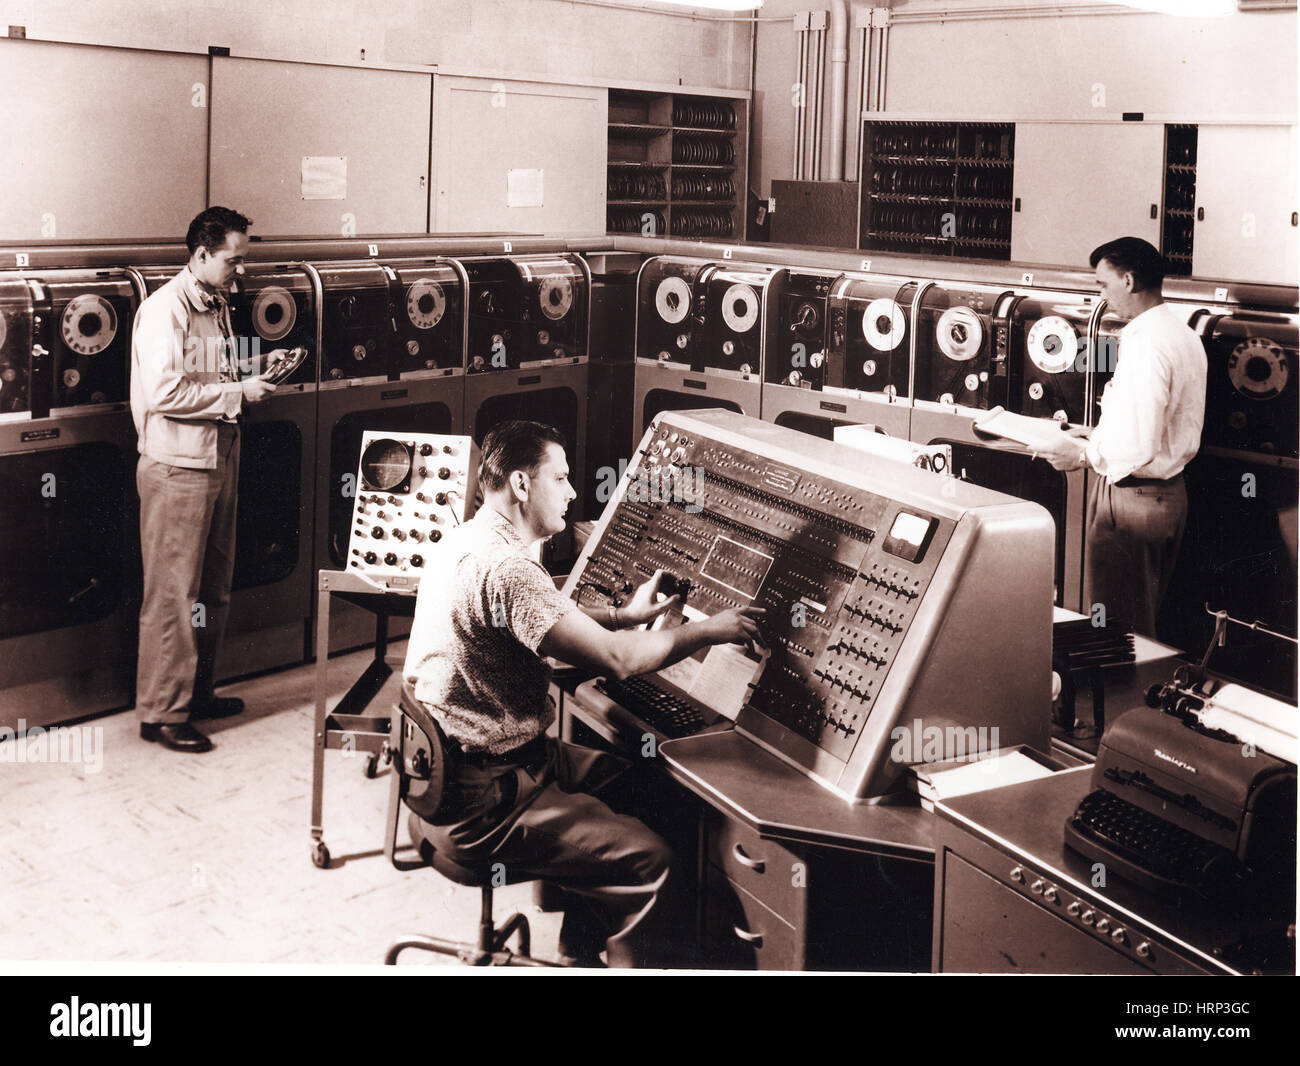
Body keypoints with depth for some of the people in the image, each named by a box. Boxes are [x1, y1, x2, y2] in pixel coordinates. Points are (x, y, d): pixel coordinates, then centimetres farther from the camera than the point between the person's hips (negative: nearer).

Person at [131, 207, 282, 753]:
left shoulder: (216, 306, 13)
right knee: (173, 594, -2)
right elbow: (163, 393, -25)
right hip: (177, 467, -9)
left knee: (213, 589, 16)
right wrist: (238, 392, -19)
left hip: (219, 460, 9)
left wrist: (257, 371, 6)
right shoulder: (164, 309, -15)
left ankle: (197, 692, 30)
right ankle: (162, 712, 7)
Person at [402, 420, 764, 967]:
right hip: (477, 803, -11)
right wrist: (709, 630, -13)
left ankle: (583, 938, 34)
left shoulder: (471, 540, 8)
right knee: (646, 858, -12)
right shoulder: (504, 568, -26)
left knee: (625, 778, 23)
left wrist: (623, 614, 18)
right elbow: (616, 658, -27)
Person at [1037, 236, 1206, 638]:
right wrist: (1098, 435, 15)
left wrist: (1083, 454, -12)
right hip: (1170, 493, 10)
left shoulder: (1145, 343, -23)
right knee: (1145, 624, 21)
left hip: (1132, 498, -10)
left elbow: (1139, 450, -27)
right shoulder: (1182, 333, 9)